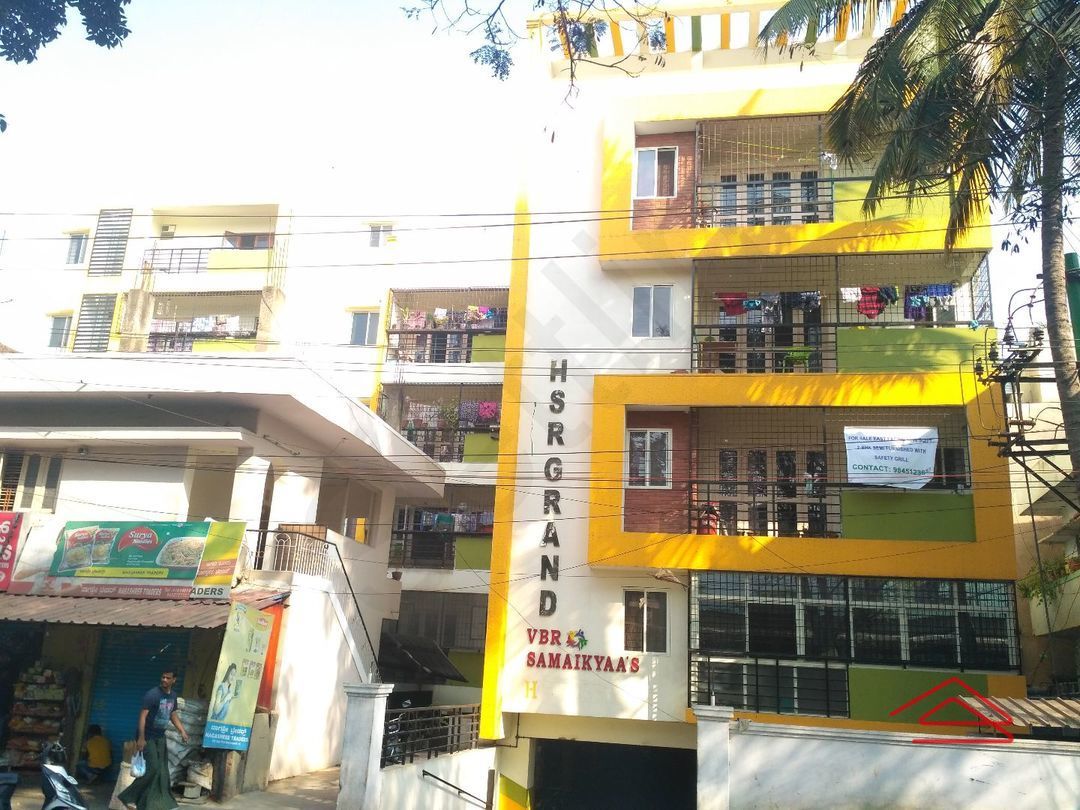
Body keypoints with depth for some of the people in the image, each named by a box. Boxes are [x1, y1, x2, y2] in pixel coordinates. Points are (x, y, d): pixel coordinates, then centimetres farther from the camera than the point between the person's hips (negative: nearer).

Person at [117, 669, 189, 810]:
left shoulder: (173, 695, 5)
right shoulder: (152, 694, -18)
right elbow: (142, 715, -21)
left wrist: (182, 731, 11)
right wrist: (141, 738, -27)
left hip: (160, 737, 8)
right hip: (148, 737, -7)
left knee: (162, 771, 8)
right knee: (153, 768, -14)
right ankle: (129, 797, -2)